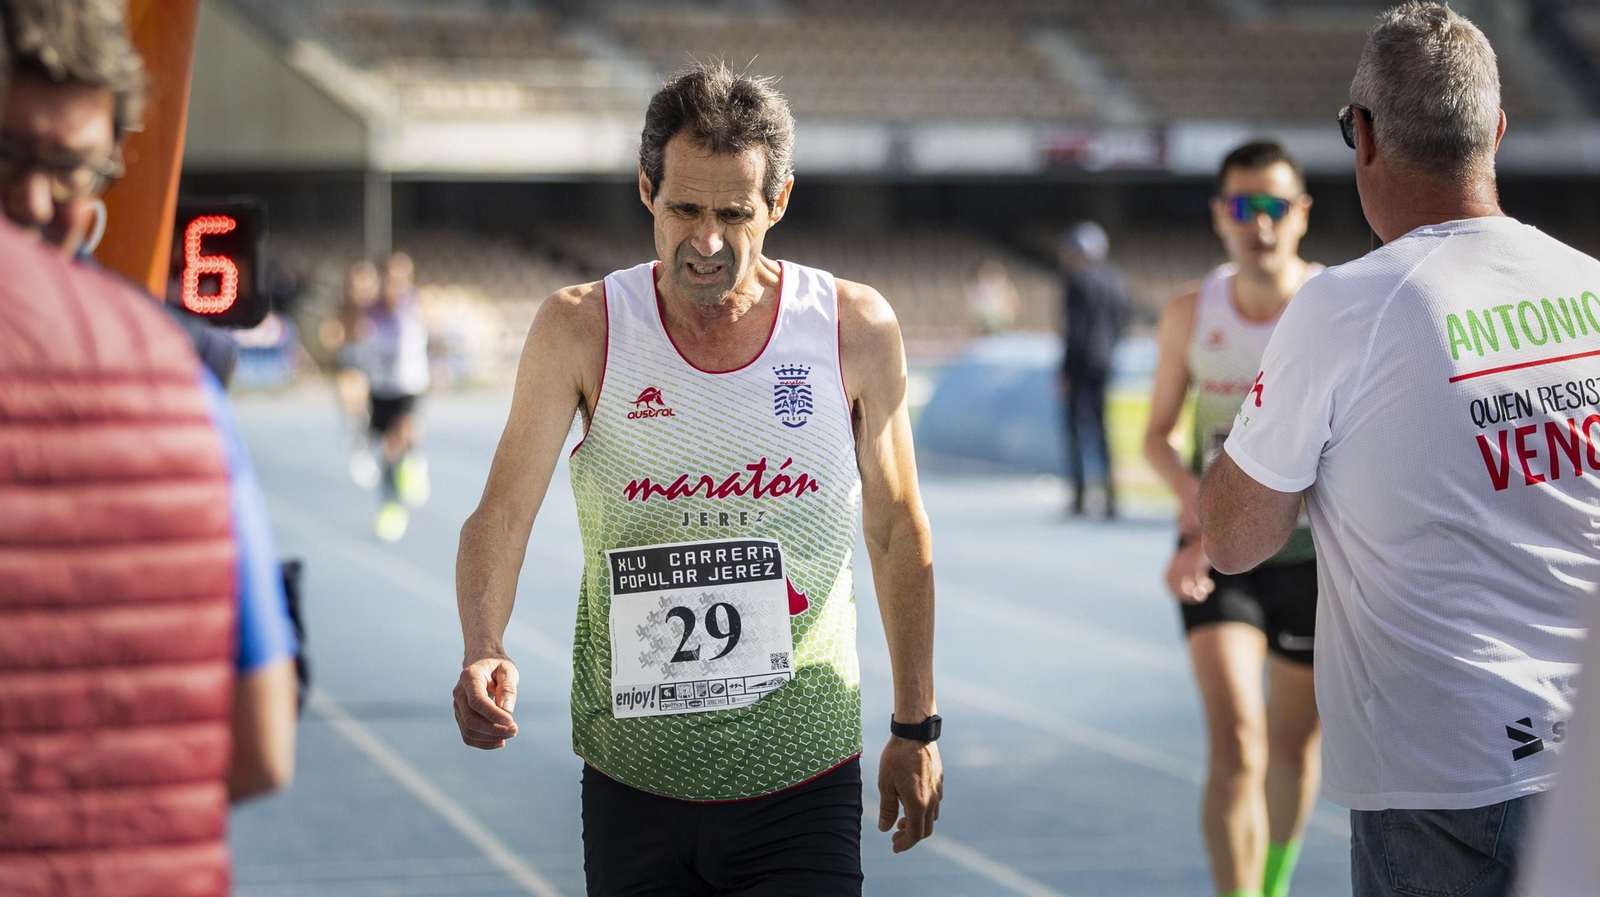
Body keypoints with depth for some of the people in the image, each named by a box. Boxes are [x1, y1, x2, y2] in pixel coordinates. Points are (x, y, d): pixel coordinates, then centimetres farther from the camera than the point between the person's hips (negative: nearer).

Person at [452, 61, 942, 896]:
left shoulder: (857, 331, -4)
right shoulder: (581, 331, -6)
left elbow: (897, 530, 7)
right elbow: (502, 513, -8)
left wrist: (915, 725, 11)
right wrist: (483, 652, -28)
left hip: (803, 790, 0)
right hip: (633, 786, 1)